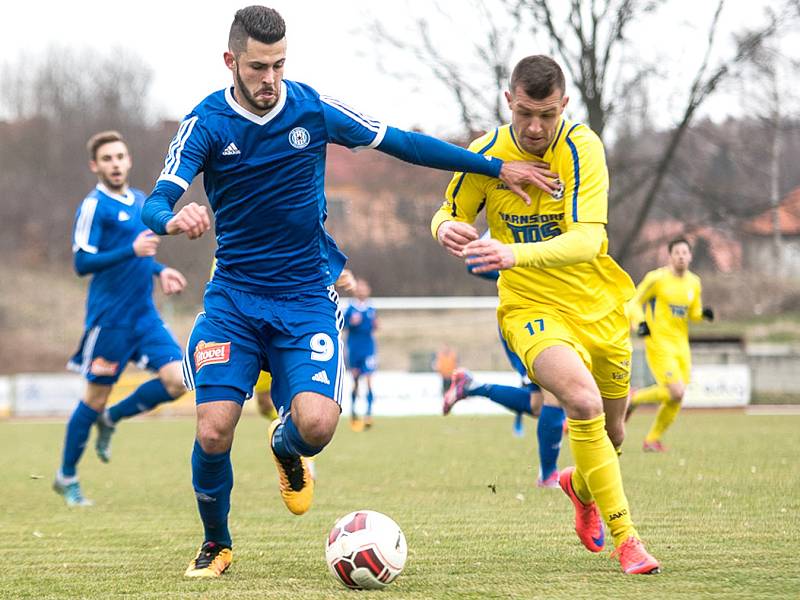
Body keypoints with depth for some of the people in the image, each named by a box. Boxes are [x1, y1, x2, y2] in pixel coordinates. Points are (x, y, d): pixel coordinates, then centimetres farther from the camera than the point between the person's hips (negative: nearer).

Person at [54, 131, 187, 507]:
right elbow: (82, 262, -18)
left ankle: (111, 419, 18)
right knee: (96, 396, 1)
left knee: (176, 381, -7)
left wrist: (160, 270, 11)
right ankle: (67, 478, 17)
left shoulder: (141, 201, 13)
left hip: (144, 314, 7)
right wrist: (132, 251, -26)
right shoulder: (94, 205, -11)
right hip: (109, 317, -7)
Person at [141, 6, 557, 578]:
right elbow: (156, 202, -19)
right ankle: (216, 545, 15)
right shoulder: (206, 123, -8)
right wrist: (172, 218, -45)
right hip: (233, 296, 0)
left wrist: (497, 167, 7)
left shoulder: (314, 108, -4)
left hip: (306, 298, 0)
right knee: (213, 431, -14)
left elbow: (402, 143, 5)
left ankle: (286, 449, 20)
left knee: (316, 424, -21)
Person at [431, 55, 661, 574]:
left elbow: (587, 239, -31)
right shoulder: (486, 155, -12)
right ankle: (625, 537, -17)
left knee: (611, 432, 17)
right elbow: (450, 214, 5)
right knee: (584, 401, -28)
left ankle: (581, 485, 54)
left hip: (599, 305, 2)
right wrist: (446, 229, -21)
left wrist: (515, 254, -46)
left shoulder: (583, 148, -19)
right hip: (532, 308, -2)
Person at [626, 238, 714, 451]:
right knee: (676, 392, -19)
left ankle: (652, 439, 22)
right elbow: (634, 303, -3)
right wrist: (640, 323, -21)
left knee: (675, 399, 4)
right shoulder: (657, 278, -9)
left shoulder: (694, 282, 9)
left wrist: (703, 313, -5)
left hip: (681, 345, 6)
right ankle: (634, 399, 6)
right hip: (659, 343, -6)